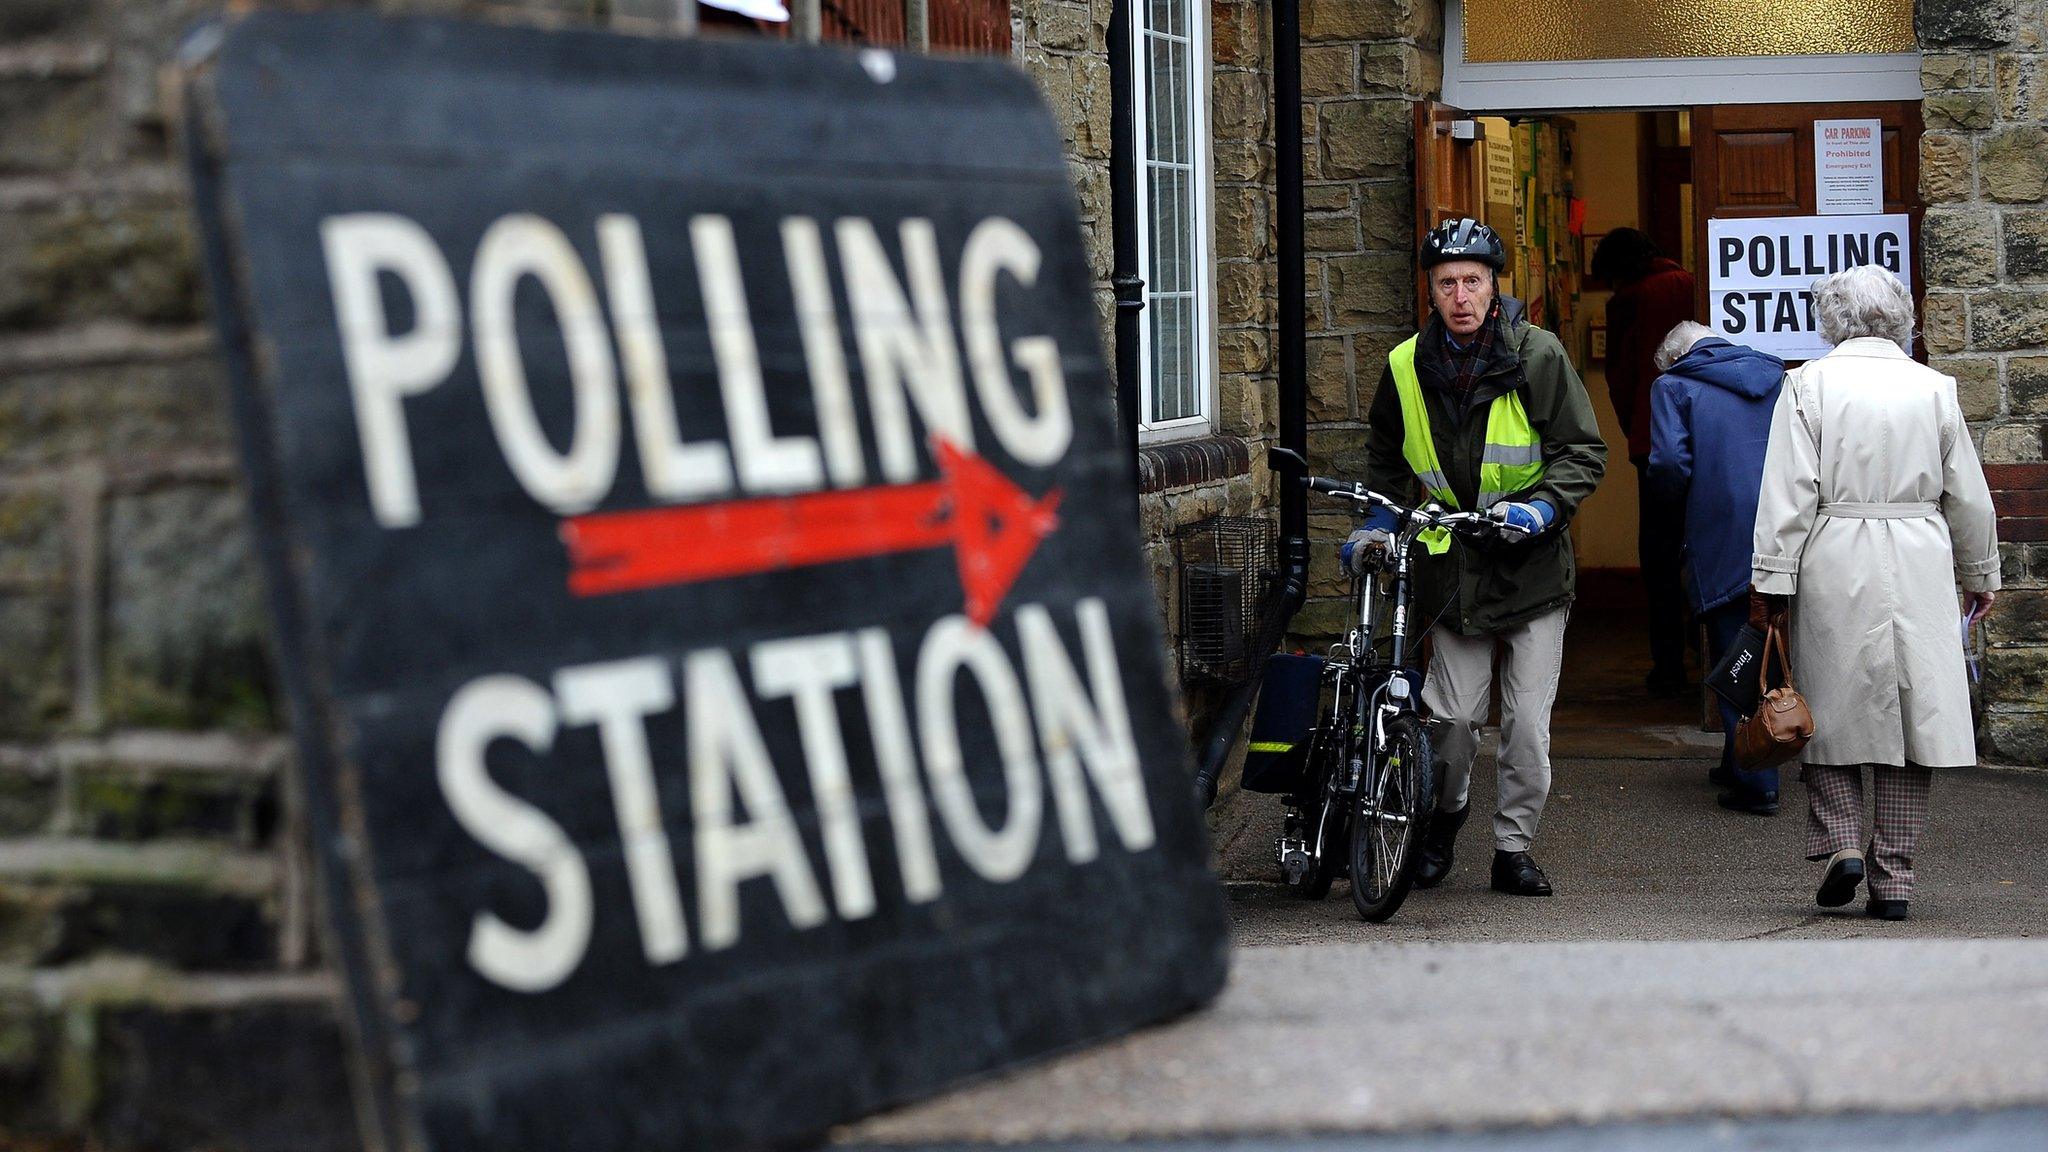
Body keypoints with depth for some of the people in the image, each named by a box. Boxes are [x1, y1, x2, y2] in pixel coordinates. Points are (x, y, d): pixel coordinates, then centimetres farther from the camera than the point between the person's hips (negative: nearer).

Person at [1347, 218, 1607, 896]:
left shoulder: (1538, 357, -5)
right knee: (1454, 714, 0)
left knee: (1527, 722, -1)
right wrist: (1378, 522, 9)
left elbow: (1584, 452, -1)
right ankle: (1445, 813, 28)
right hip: (1452, 567, 1)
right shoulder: (1406, 368, 3)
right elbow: (1386, 457, 21)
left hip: (1531, 565, -1)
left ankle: (1514, 847, 14)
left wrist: (1542, 506, -16)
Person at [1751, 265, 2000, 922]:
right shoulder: (1934, 388, 5)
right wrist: (1981, 573, 22)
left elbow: (1790, 492, -8)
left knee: (1830, 711, 11)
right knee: (1909, 712, 6)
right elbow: (1968, 496, 10)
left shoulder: (1808, 385, -2)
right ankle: (1893, 879, 8)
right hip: (1919, 571, 2)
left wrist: (1772, 578, -5)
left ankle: (1840, 841, -6)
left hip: (1833, 570, -2)